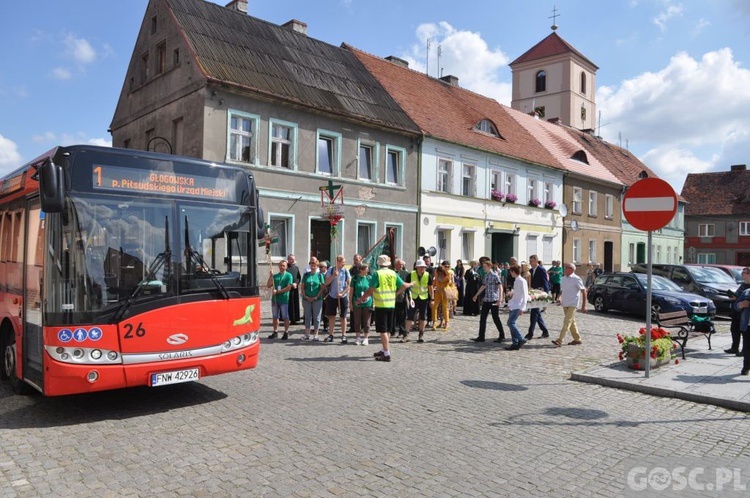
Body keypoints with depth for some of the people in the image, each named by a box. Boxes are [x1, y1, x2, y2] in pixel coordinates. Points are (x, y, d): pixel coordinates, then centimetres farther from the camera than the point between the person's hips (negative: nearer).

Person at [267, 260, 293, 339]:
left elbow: (289, 288, -12)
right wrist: (271, 276, -5)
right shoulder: (275, 276, 12)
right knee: (275, 316, 11)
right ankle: (275, 332, 21)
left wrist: (277, 292, -14)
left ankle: (286, 333, 9)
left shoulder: (288, 275, -2)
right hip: (274, 299, 5)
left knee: (285, 317, 1)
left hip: (284, 299, -5)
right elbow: (268, 286, 5)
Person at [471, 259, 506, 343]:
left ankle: (502, 336, 15)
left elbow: (500, 288, -14)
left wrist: (500, 300, -22)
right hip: (486, 300, 8)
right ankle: (481, 337, 10)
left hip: (494, 300, -8)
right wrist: (476, 295, 27)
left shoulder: (495, 275, -11)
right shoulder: (485, 276, 11)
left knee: (496, 318, 0)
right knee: (482, 318, 5)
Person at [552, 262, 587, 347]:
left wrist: (583, 305, -8)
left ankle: (559, 341, -18)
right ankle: (577, 339, 27)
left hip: (572, 304, -7)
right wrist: (560, 298, 2)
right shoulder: (563, 278, 9)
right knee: (572, 322, 15)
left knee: (567, 322, -12)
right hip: (565, 304, 7)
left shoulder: (576, 279, -11)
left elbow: (583, 291, -7)